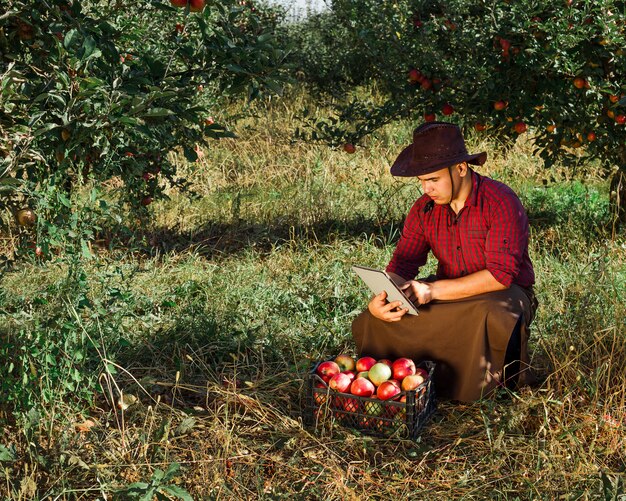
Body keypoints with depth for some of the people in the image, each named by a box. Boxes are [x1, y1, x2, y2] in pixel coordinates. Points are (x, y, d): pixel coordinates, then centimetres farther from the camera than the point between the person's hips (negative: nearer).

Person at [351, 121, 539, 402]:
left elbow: (500, 275, -26)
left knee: (491, 316, -40)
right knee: (373, 320, -12)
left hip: (504, 293, -5)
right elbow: (401, 265, -4)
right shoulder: (424, 209, -1)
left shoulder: (500, 202, -20)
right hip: (448, 296, 5)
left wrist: (434, 290, -32)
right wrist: (379, 299, -27)